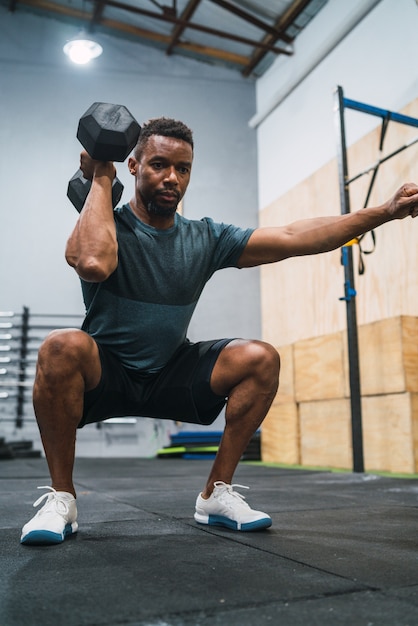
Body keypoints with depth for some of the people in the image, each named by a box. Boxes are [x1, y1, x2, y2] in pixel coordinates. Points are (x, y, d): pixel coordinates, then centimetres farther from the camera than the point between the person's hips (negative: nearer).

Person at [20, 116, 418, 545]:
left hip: (169, 375, 4)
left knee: (260, 358, -15)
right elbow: (94, 263, -38)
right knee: (64, 346, -36)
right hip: (104, 374, -3)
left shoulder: (205, 238, -1)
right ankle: (61, 497, -15)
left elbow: (293, 238, -7)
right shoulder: (106, 224, -12)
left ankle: (217, 494, -2)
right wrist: (101, 180, -23)